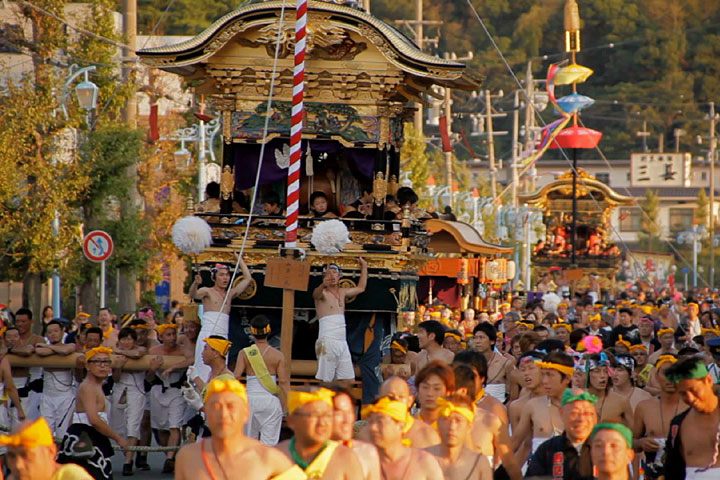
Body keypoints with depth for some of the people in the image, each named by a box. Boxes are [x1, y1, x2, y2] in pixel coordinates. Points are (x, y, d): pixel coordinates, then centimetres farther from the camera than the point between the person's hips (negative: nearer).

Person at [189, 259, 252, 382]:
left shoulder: (230, 294, 19)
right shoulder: (207, 291, 3)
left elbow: (248, 278, 24)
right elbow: (193, 294, -18)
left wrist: (240, 259, 24)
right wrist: (196, 283, -39)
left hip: (223, 337, 5)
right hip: (207, 336, -5)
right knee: (205, 371, -13)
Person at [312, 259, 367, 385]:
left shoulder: (342, 293, 18)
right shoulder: (323, 293, -4)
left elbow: (361, 288, 34)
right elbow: (316, 294, -29)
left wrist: (364, 267, 31)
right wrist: (323, 284, -51)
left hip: (342, 343, 7)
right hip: (327, 342, -7)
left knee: (347, 380, 2)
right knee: (326, 381, -10)